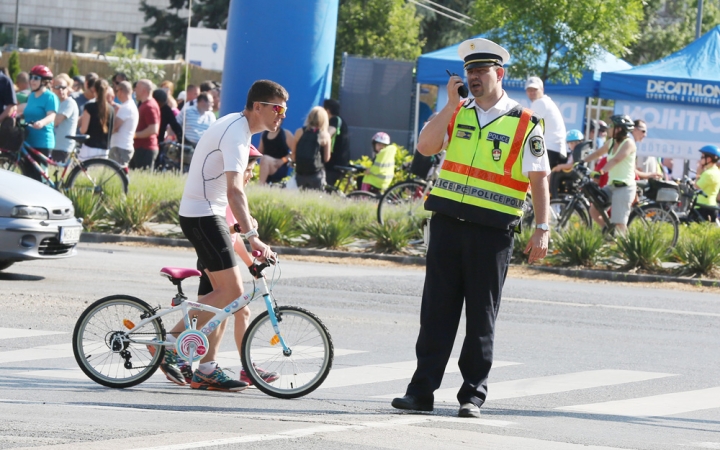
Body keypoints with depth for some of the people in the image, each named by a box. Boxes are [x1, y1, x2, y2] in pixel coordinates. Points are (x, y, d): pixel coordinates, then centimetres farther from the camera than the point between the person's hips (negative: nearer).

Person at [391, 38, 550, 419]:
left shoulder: (524, 125, -1)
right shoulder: (457, 114, 11)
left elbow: (539, 180, -2)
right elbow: (425, 147, -2)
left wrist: (542, 229, -8)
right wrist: (451, 105, -7)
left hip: (492, 233, -3)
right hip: (447, 225, 3)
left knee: (481, 316, 2)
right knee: (436, 311, 4)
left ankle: (473, 395, 8)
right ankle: (422, 390, 7)